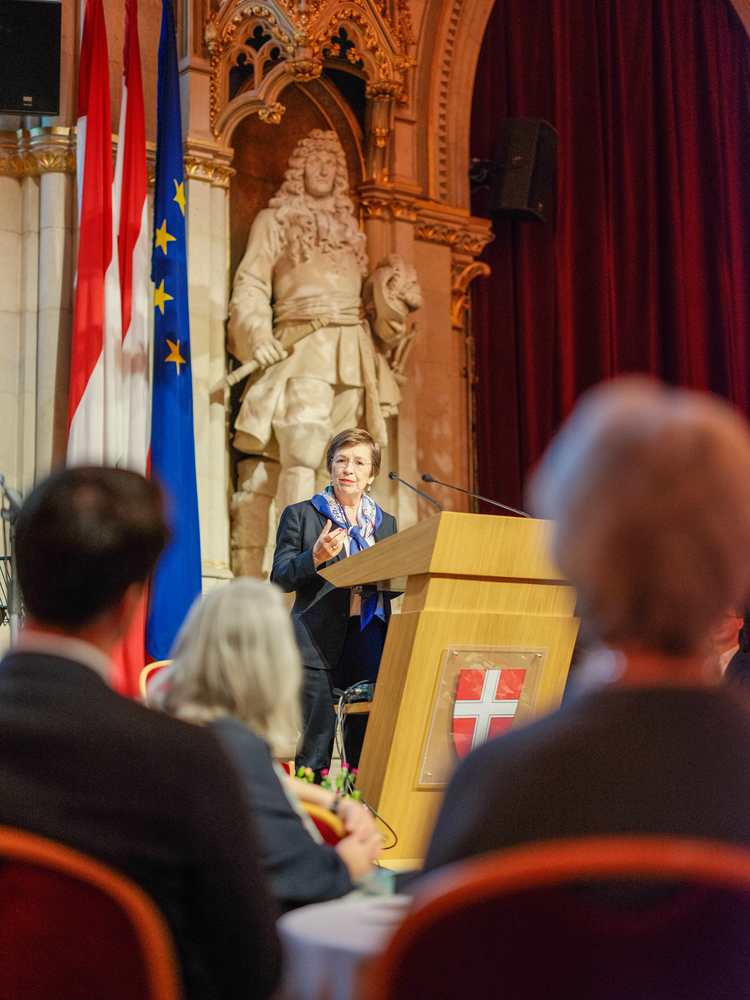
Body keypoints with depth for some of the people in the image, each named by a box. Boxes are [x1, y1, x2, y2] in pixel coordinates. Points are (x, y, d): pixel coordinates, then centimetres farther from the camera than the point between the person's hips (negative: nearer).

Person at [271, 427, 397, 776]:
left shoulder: (386, 522, 19)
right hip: (319, 641, -3)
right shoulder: (300, 515, 7)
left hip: (371, 639, 3)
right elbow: (280, 578, 0)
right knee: (315, 746, -7)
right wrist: (315, 558, -18)